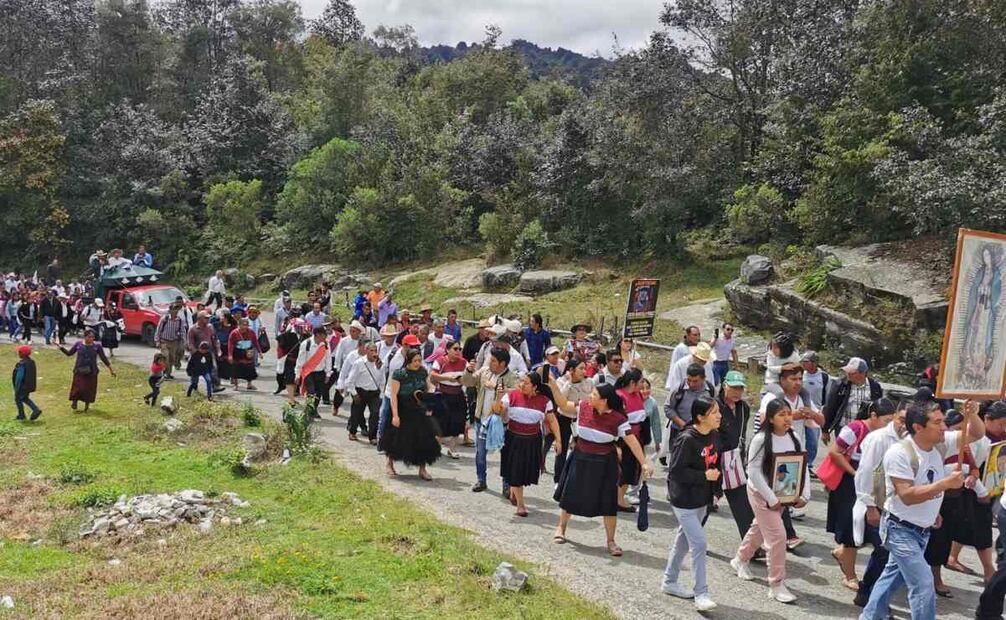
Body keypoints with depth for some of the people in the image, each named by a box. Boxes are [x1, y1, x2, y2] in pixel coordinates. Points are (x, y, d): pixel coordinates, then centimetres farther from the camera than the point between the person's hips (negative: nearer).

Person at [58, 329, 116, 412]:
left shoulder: (97, 346, -2)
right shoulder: (78, 344, -1)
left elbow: (104, 358, 3)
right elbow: (69, 353, 11)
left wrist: (110, 369, 3)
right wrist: (61, 347, -1)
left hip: (91, 372, 1)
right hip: (79, 371, 0)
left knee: (89, 389, 5)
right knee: (78, 388, -6)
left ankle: (87, 404, 26)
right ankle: (74, 401, 20)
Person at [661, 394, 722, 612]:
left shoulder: (712, 435, 0)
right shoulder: (687, 440, -24)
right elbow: (676, 471, -23)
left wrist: (715, 476, 2)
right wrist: (704, 476, -22)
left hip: (701, 499, 8)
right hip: (684, 501, -8)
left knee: (684, 540, 20)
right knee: (699, 544, -10)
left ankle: (669, 582, 35)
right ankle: (701, 594, 0)